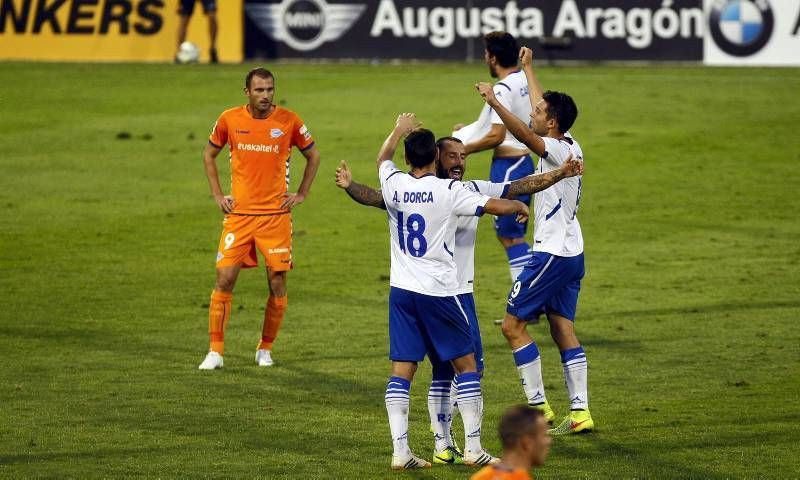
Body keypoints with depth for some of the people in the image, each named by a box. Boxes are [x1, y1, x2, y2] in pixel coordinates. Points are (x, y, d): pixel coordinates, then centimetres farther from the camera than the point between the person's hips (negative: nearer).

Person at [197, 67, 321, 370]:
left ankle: (265, 349, 17)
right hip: (239, 213, 0)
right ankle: (215, 351, 0)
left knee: (278, 283, 1)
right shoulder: (230, 119, -2)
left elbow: (313, 156, 12)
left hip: (276, 214, 0)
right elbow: (209, 154, 15)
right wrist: (217, 195, 8)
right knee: (224, 279, -7)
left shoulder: (289, 121, -3)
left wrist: (301, 194, 6)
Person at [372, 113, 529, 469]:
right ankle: (473, 448, 4)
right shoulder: (449, 191, -12)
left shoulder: (394, 185, 0)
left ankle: (400, 450, -1)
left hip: (402, 291, 4)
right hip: (439, 291, -4)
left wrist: (399, 130, 40)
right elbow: (497, 206, -12)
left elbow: (383, 158, 22)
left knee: (401, 371, 5)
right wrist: (521, 206, 11)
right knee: (466, 364, 7)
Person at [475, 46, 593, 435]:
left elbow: (525, 135, -37)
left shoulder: (558, 150, -17)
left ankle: (539, 407, -4)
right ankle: (580, 412, 5)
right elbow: (544, 107, 26)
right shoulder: (570, 146, 9)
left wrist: (495, 103, -45)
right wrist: (528, 68, 37)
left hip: (553, 254, -10)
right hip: (571, 252, 10)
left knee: (513, 324, -3)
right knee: (563, 330, 9)